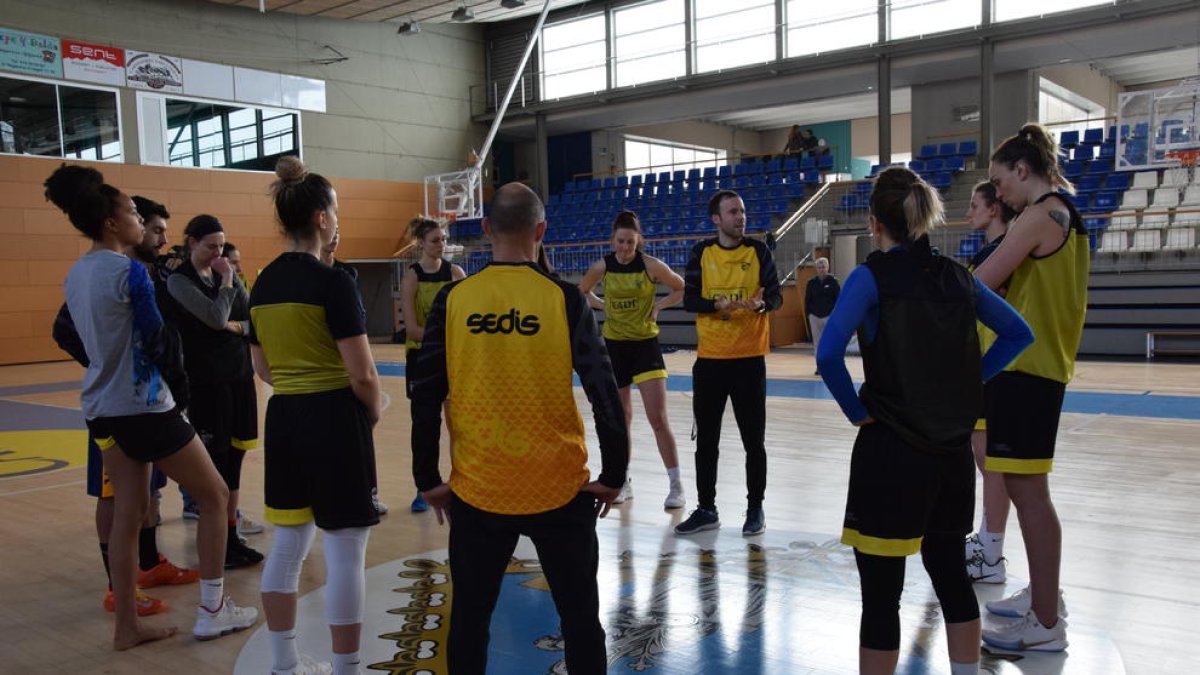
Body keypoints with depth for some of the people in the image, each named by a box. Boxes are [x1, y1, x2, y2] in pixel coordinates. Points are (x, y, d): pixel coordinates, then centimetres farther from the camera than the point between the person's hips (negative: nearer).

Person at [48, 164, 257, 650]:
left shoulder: (75, 273, 10)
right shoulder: (130, 270, -16)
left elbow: (90, 337, 16)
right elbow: (158, 341, -13)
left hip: (102, 406, 8)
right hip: (143, 405, -8)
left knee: (127, 512, 12)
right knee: (215, 496, 5)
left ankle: (127, 626, 16)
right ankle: (212, 612, 9)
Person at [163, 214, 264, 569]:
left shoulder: (226, 274, 11)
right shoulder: (179, 280, -7)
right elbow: (216, 318, -19)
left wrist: (236, 326, -11)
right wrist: (227, 280, -8)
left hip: (239, 375, 6)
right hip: (206, 380, -6)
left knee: (234, 459, 9)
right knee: (214, 461, -1)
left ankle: (231, 537, 19)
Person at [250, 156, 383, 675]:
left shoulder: (263, 284, 7)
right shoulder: (333, 282, -16)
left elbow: (262, 368, 14)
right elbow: (362, 374, -16)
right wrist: (374, 412, 2)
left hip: (284, 417, 8)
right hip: (335, 418, -8)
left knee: (288, 544, 17)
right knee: (345, 553, 2)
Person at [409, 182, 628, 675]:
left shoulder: (453, 299, -2)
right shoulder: (563, 298, -6)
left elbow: (425, 398, -2)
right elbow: (604, 393, -9)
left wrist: (428, 478, 8)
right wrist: (613, 475, 1)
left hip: (477, 491, 1)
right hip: (559, 488, -1)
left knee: (469, 617, 17)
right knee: (580, 617, 13)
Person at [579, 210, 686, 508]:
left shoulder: (651, 265, -10)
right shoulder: (602, 266, -3)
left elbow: (682, 289, 3)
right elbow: (581, 292, 15)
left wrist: (658, 306, -9)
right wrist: (603, 306, -1)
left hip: (645, 344, -3)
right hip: (614, 346, 3)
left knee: (658, 418, -8)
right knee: (620, 420, 11)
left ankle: (675, 484, 1)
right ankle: (623, 482, 23)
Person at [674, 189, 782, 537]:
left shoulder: (758, 251, 0)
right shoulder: (701, 253, 1)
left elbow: (776, 296, -1)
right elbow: (689, 300, -3)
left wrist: (761, 303, -24)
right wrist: (720, 304, -22)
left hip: (750, 358, -1)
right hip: (709, 358, 1)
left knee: (754, 440, 6)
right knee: (706, 440, 9)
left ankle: (755, 508, 21)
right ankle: (706, 509, 22)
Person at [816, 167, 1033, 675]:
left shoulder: (872, 276, -11)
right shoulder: (956, 275, 6)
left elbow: (828, 354, -24)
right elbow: (1018, 335, 15)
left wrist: (857, 411, -11)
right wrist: (966, 382, 11)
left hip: (890, 450, -6)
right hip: (953, 448, 6)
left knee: (880, 591, 4)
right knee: (950, 571, 21)